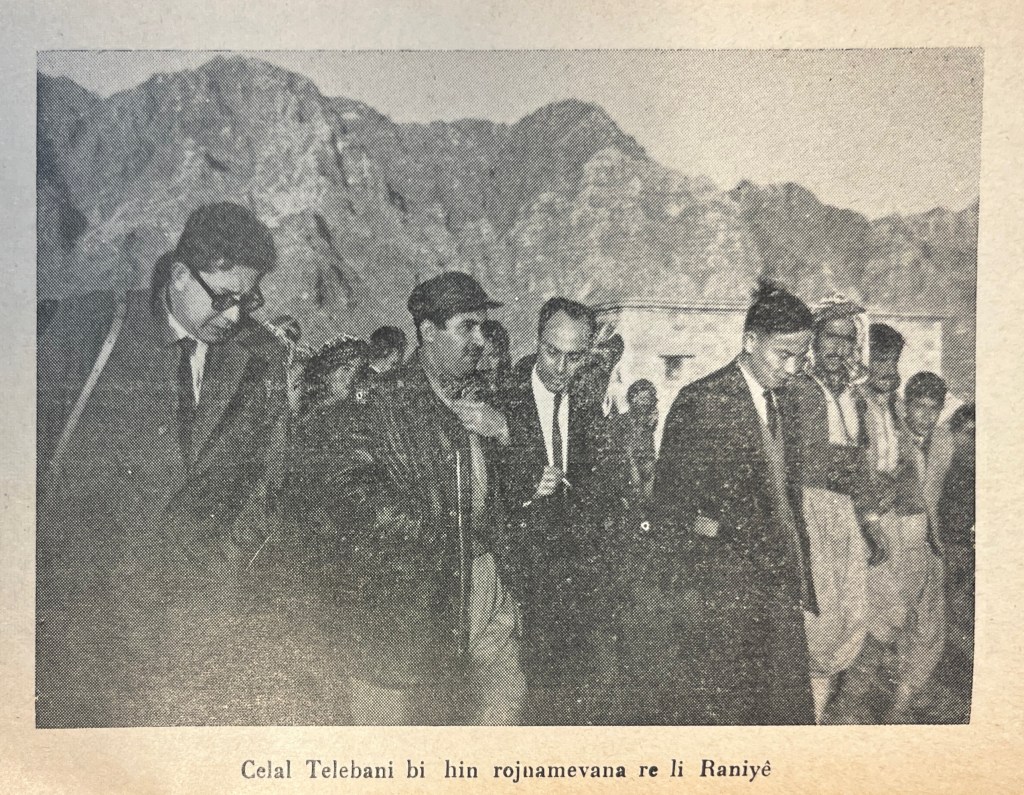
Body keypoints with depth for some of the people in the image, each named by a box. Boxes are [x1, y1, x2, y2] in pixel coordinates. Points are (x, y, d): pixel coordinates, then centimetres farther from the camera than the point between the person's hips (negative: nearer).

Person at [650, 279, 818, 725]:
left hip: (779, 594, 7)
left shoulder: (785, 410, 13)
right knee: (714, 718, 4)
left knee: (789, 714, 10)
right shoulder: (700, 402, -10)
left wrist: (800, 585, 13)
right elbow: (667, 508, -10)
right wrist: (683, 597, -13)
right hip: (719, 594, -7)